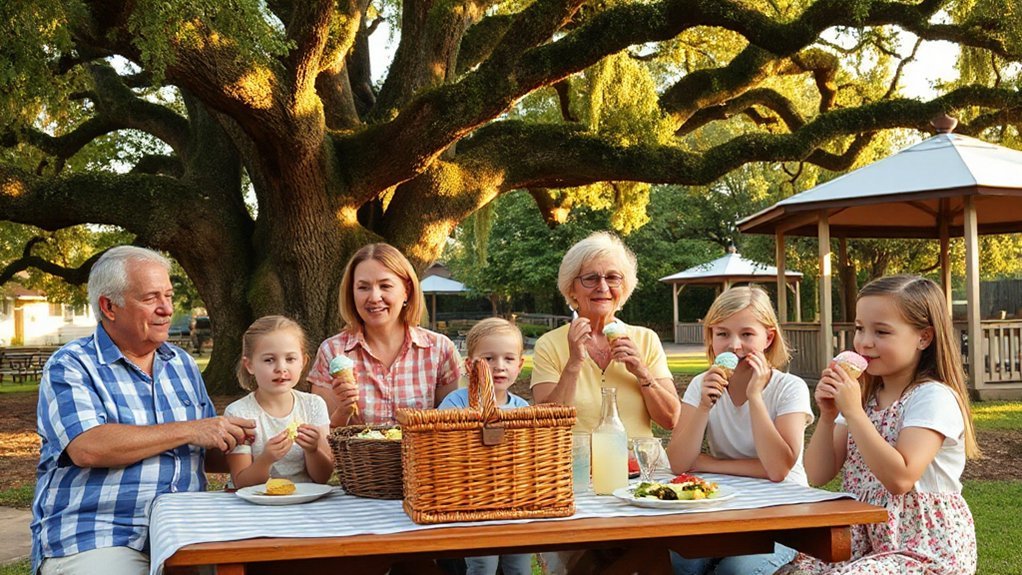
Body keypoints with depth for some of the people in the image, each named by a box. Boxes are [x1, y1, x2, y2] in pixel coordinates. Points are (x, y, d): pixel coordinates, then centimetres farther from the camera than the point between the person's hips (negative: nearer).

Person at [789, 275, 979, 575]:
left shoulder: (934, 397, -13)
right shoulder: (861, 395, 10)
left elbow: (899, 478, -26)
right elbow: (818, 476, 5)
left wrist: (853, 412, -24)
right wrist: (827, 416, -10)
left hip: (926, 547, -6)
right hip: (867, 536, 7)